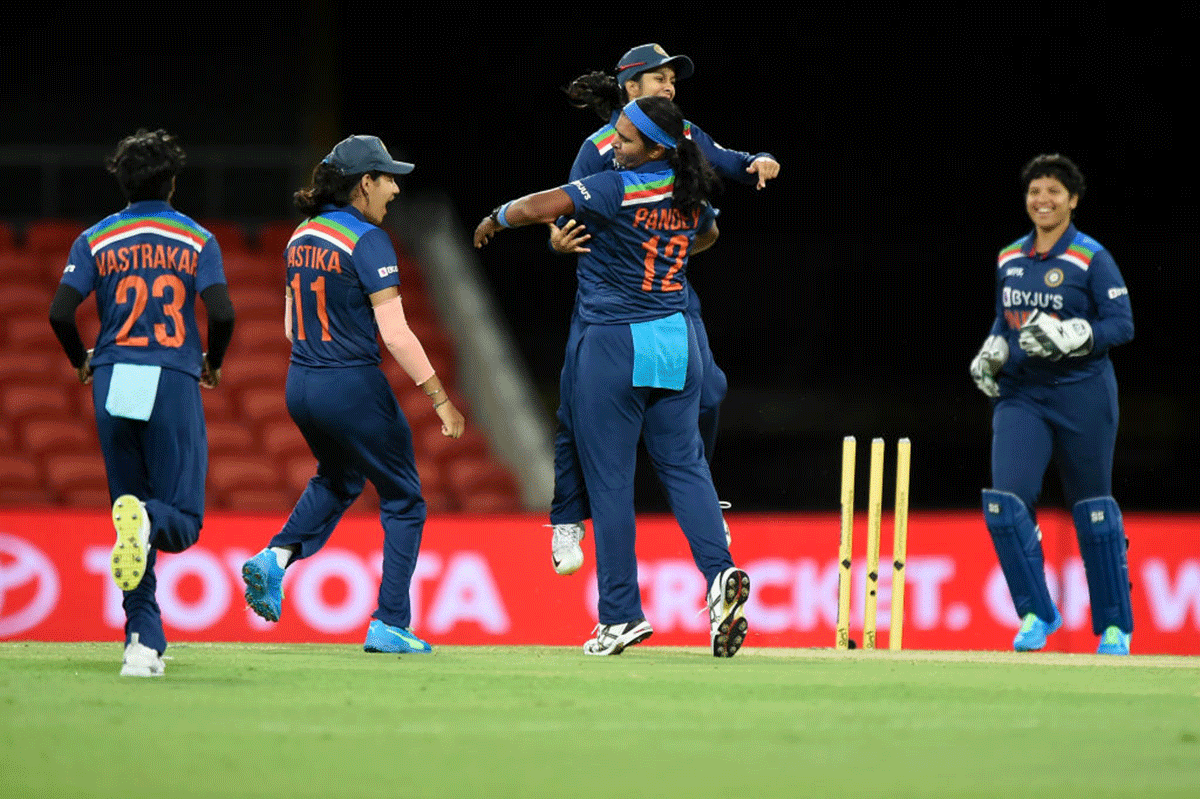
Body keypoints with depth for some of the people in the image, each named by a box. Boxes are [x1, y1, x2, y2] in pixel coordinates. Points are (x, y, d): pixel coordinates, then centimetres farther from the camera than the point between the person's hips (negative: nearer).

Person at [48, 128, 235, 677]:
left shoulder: (96, 240, 7)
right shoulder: (197, 240, 5)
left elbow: (60, 312, -3)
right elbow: (222, 313, -7)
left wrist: (82, 361, 16)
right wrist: (212, 363, 12)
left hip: (113, 384, 2)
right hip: (175, 384, -2)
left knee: (135, 520, 10)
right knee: (181, 522, 1)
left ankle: (144, 640, 0)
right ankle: (145, 519, -35)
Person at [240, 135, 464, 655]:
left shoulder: (302, 237, 8)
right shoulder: (367, 241, -16)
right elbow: (395, 334, -20)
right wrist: (440, 398, -16)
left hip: (300, 386, 8)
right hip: (354, 387, -8)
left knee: (337, 480, 32)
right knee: (403, 500, 7)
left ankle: (276, 557, 9)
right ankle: (389, 625, 3)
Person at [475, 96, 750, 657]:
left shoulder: (620, 189, -17)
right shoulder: (691, 197, 5)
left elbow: (542, 207, -25)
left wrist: (497, 219, -6)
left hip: (612, 345, -6)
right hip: (676, 340, 6)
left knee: (609, 480, 1)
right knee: (684, 465, 8)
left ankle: (621, 615, 1)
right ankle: (719, 573, -15)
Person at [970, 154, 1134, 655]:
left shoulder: (1092, 259, -6)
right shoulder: (1009, 259, 10)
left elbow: (1121, 325, -10)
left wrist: (1068, 337, -23)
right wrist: (991, 354, 5)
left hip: (1082, 395, -4)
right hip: (1020, 395, 4)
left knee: (1092, 507, 5)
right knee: (1004, 501, -14)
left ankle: (1115, 626, 17)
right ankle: (1036, 613, -2)